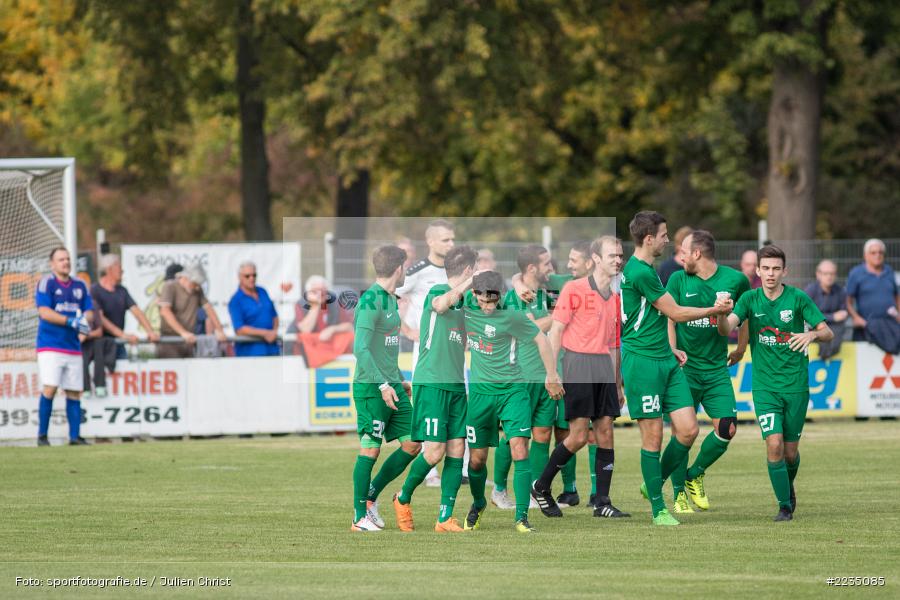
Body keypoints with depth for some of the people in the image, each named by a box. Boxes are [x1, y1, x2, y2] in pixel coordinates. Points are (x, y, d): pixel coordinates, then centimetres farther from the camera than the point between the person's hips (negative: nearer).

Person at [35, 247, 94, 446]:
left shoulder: (79, 285, 13)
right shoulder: (46, 283, -3)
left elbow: (89, 310, 14)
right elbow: (44, 312, -13)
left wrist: (84, 319, -11)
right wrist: (71, 321, -20)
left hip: (73, 346, 6)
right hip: (50, 345, -6)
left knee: (74, 392, 5)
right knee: (50, 388, -16)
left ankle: (75, 437, 10)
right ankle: (42, 435, -9)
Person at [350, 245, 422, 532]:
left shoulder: (390, 300, 15)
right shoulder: (370, 302, -14)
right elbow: (361, 349, -20)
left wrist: (400, 380, 27)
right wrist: (383, 385, -24)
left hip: (392, 387, 9)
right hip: (371, 389, -9)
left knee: (412, 444, 5)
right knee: (370, 449, -5)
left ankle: (371, 496, 17)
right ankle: (360, 516, 3)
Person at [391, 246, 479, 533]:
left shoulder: (461, 300, 19)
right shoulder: (437, 292, -7)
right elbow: (440, 305, -33)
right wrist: (470, 283, -33)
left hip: (456, 385, 8)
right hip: (431, 382, -8)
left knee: (456, 450, 0)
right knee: (435, 451, -10)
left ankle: (445, 518, 2)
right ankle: (403, 499, 13)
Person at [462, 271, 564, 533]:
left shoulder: (511, 315, -12)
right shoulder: (465, 306, -4)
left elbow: (541, 339, 0)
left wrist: (552, 376, 6)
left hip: (512, 390, -3)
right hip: (480, 390, 3)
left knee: (519, 450, -16)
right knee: (477, 458, 6)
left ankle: (521, 516, -14)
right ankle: (478, 504, 35)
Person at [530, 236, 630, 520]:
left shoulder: (614, 297, 14)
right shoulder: (575, 289, -6)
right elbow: (556, 330, -7)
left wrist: (617, 384, 20)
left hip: (604, 366, 6)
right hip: (578, 361, -6)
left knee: (605, 433, 1)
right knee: (578, 436, -9)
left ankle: (602, 503, 3)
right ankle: (541, 488, 9)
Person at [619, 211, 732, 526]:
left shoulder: (642, 269, 15)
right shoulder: (640, 272, -16)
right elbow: (676, 313, -10)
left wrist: (669, 349, 25)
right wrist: (714, 310, 3)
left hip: (664, 361, 9)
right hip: (642, 361, -9)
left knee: (688, 430, 1)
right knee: (653, 436, -4)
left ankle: (654, 485, 19)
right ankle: (658, 509, 3)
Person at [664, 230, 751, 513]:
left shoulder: (735, 280, 1)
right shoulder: (678, 280, 0)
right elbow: (668, 318, -2)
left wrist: (740, 350, 20)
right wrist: (672, 350, -18)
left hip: (717, 368, 1)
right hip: (685, 366, -1)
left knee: (727, 428, -8)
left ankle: (695, 475, 16)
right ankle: (680, 494, 8)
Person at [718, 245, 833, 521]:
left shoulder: (798, 298, -4)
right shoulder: (750, 299, -1)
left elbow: (828, 332, -4)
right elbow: (727, 328, -13)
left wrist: (811, 334, -27)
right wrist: (722, 314, -37)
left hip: (796, 385, 0)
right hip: (765, 386, 0)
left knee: (790, 450, 6)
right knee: (774, 444, -14)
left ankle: (789, 487, 38)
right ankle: (785, 505, -1)